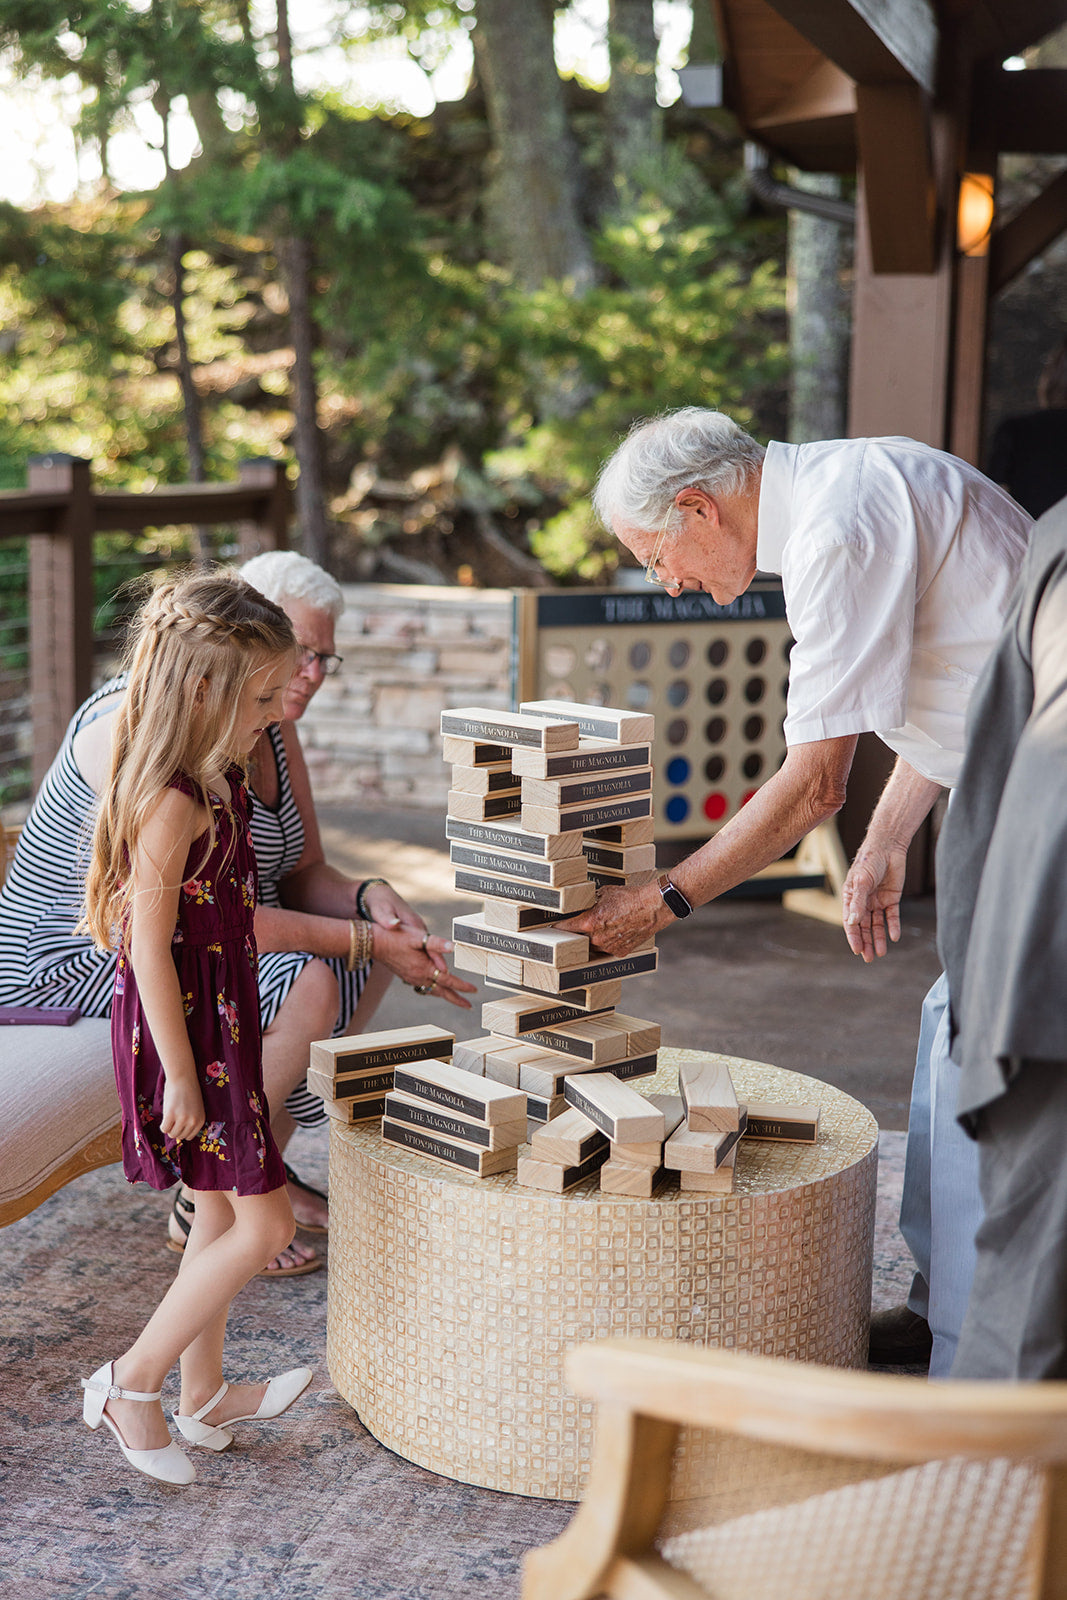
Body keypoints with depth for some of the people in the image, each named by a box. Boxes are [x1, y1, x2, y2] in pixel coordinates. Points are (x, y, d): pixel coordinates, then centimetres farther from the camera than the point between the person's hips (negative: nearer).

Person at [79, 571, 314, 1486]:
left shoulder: (216, 776, 7)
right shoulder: (173, 801, -23)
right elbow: (151, 945, -22)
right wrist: (180, 1075, -20)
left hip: (221, 1020, 10)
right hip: (183, 1029, -10)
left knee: (222, 1214, 18)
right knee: (265, 1224, -4)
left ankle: (205, 1399, 32)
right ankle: (132, 1385, 8)